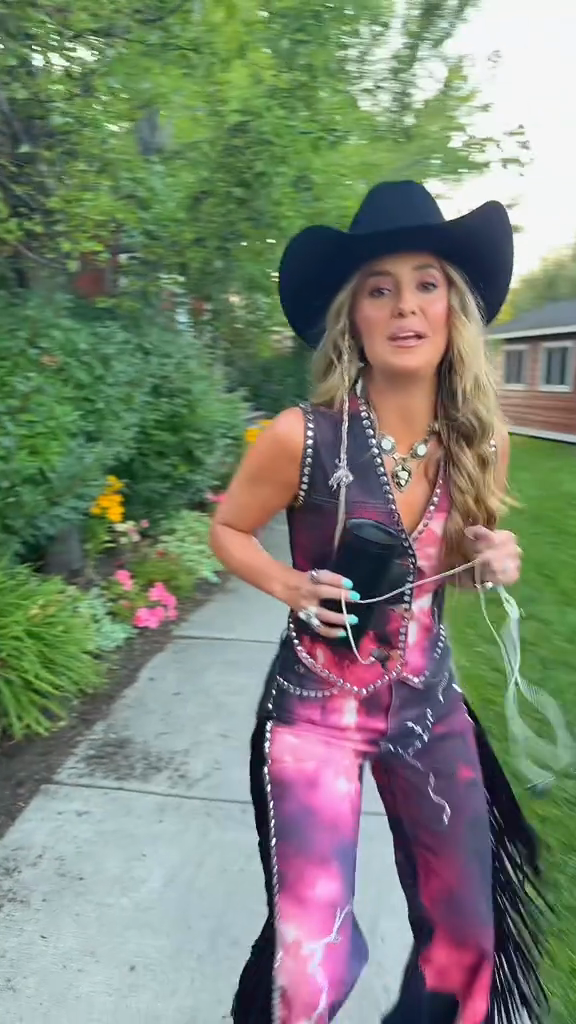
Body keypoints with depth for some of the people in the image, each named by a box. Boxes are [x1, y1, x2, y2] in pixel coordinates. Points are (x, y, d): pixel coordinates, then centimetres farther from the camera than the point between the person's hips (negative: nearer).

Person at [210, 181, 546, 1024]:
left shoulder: (481, 439, -6)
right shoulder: (304, 437, -19)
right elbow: (229, 529, -2)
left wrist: (490, 561, -12)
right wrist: (290, 586, -20)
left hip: (430, 705, 4)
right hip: (318, 709, -4)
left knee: (470, 941, 18)